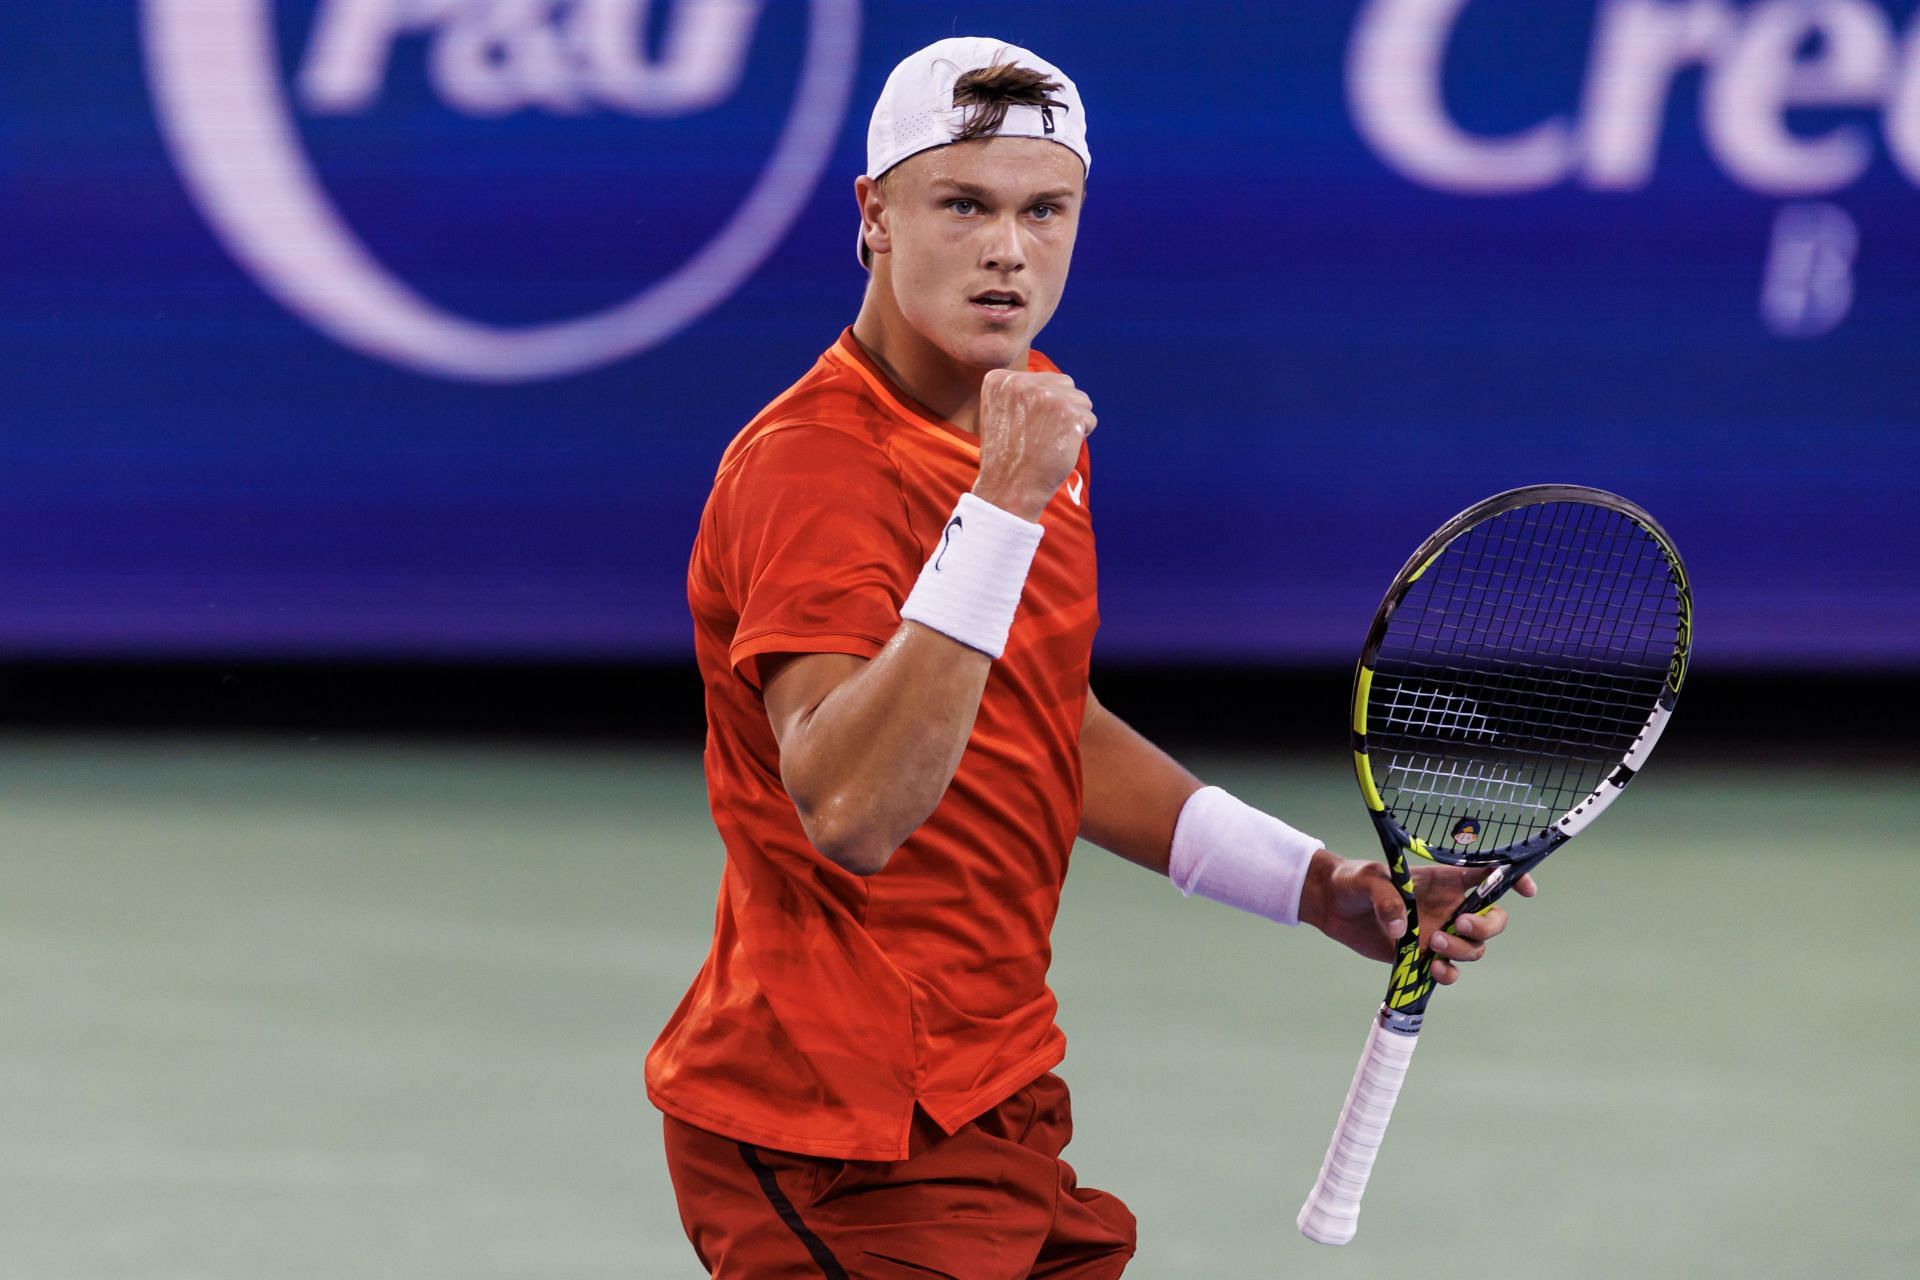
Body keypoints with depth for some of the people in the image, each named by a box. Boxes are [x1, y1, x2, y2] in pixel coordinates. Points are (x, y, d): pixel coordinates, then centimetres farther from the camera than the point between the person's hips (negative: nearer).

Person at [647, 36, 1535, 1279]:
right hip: (841, 1147, -9)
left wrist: (1319, 886, 18)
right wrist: (997, 513, -37)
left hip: (993, 1107, 9)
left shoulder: (1035, 418, 9)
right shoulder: (808, 469, -20)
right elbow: (848, 812, -34)